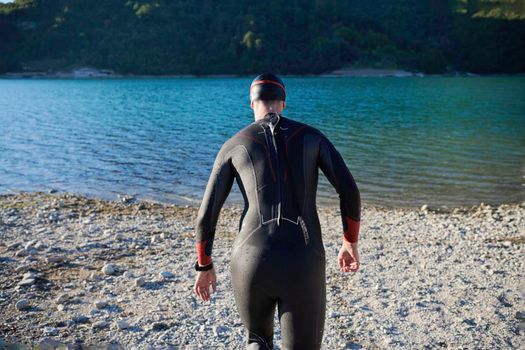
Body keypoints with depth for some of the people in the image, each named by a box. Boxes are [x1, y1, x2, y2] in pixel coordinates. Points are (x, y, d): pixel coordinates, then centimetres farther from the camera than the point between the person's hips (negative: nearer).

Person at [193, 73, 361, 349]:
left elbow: (206, 214, 8)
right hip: (302, 265, -1)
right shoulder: (312, 135, 11)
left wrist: (204, 266, 23)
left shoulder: (233, 145, 10)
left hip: (251, 264, 1)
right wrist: (351, 243, 20)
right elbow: (349, 191, 4)